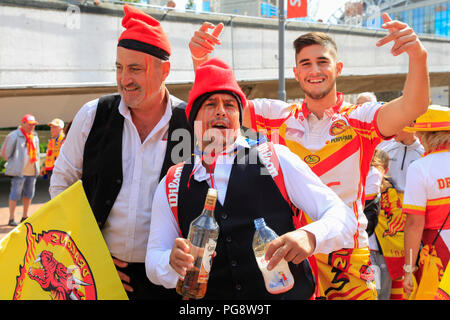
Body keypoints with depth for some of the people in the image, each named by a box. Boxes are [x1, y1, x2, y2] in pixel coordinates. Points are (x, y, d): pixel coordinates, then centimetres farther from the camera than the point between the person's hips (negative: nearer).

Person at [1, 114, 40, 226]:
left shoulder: (35, 136, 14)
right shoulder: (14, 136, -8)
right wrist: (14, 164, 1)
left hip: (32, 171, 7)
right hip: (19, 171, -7)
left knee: (29, 194, 11)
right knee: (15, 194, -6)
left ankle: (25, 217, 22)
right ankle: (11, 219, 0)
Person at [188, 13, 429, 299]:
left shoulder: (359, 120, -3)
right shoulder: (279, 117, 4)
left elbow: (411, 108, -19)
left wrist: (418, 57, -38)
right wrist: (201, 59, -18)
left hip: (346, 254, -1)